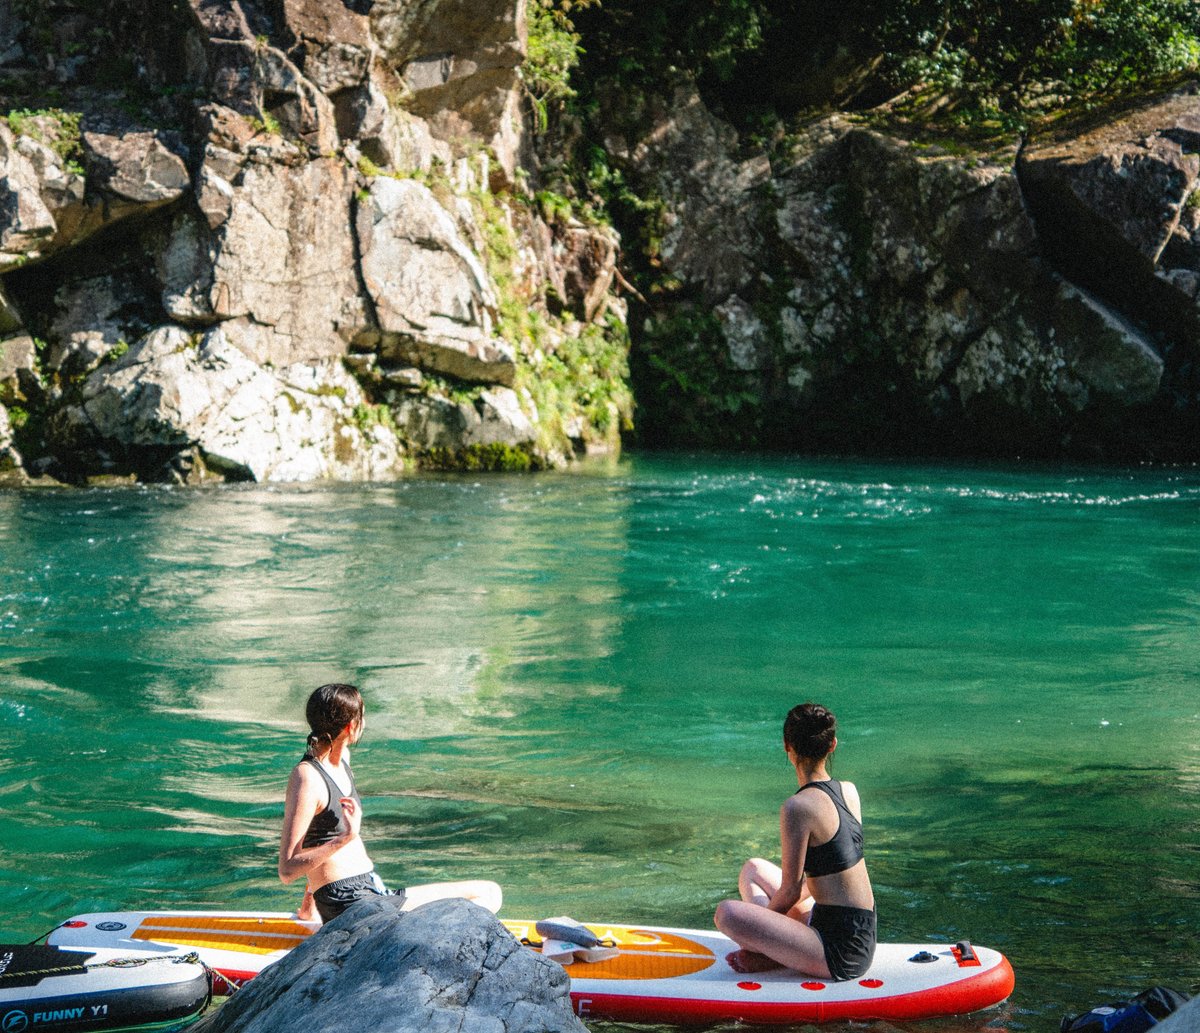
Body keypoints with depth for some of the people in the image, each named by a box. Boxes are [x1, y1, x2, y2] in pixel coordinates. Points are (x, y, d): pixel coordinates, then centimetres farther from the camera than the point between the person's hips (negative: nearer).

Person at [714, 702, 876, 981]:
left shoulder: (797, 807, -19)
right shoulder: (849, 791, 6)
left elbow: (791, 891, -13)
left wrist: (757, 927, 5)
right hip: (864, 935, 9)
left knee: (727, 913, -19)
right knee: (753, 869, 19)